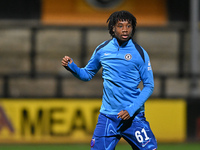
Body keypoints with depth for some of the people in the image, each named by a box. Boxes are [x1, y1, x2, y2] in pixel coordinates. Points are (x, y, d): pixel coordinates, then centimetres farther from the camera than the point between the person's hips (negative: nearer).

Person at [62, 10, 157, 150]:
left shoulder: (139, 53, -2)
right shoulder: (102, 50, 6)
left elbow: (149, 86, -1)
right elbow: (87, 74, 19)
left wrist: (131, 110, -12)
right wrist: (72, 67, -2)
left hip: (133, 116, -2)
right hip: (107, 116, 2)